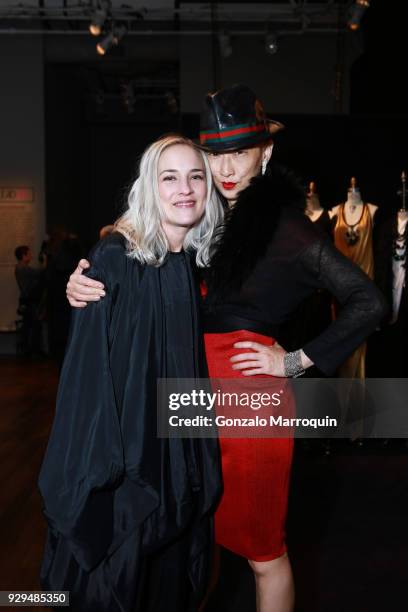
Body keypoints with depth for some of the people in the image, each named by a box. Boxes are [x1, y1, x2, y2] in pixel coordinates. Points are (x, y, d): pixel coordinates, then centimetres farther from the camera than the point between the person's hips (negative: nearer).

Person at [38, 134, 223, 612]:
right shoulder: (115, 257, -13)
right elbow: (87, 361, -15)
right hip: (126, 450, -5)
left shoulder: (202, 260, 3)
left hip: (184, 452, 5)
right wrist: (97, 461, -17)